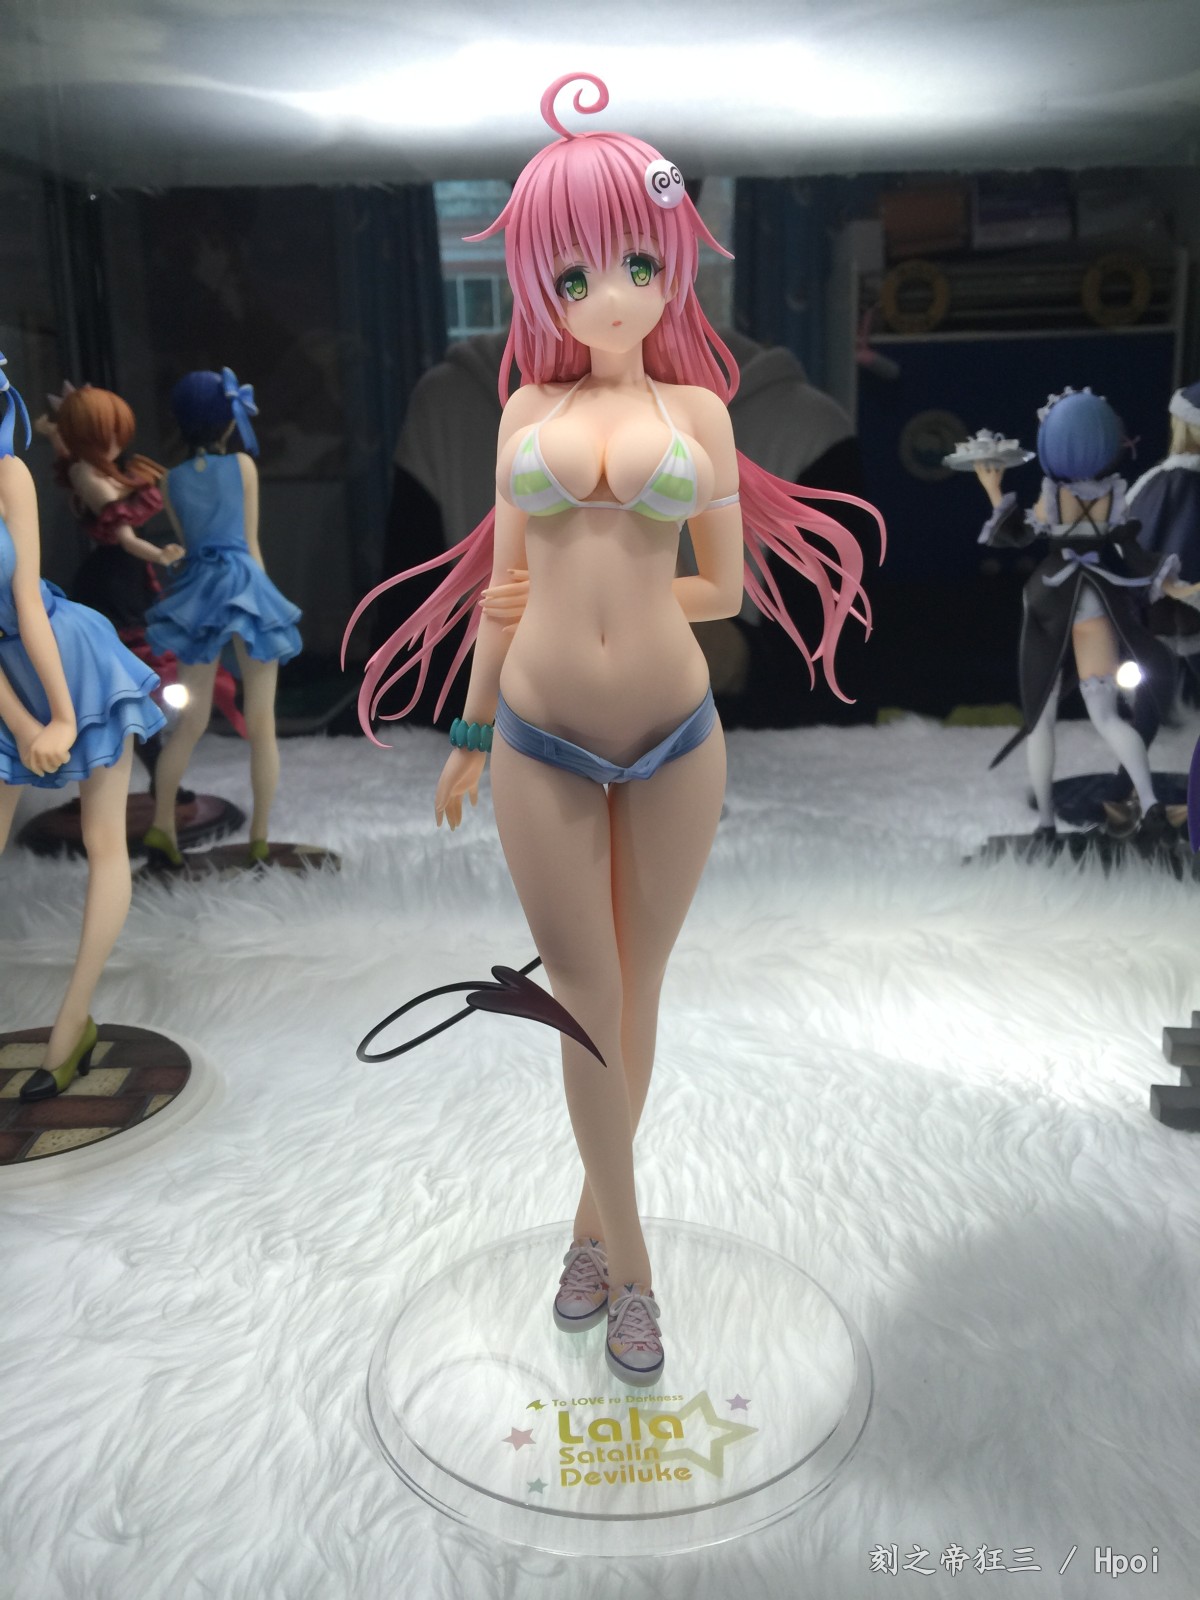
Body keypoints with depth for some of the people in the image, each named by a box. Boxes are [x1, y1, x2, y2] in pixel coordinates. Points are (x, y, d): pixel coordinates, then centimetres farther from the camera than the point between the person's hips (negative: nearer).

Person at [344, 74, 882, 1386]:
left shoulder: (698, 409, 4)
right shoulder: (529, 408, 7)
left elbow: (727, 586, 6)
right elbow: (505, 583, 11)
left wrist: (598, 594, 6)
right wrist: (469, 733, 14)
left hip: (675, 738, 0)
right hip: (542, 746, 0)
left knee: (634, 993, 12)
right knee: (586, 1004, 7)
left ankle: (595, 1216, 34)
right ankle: (627, 1252, 25)